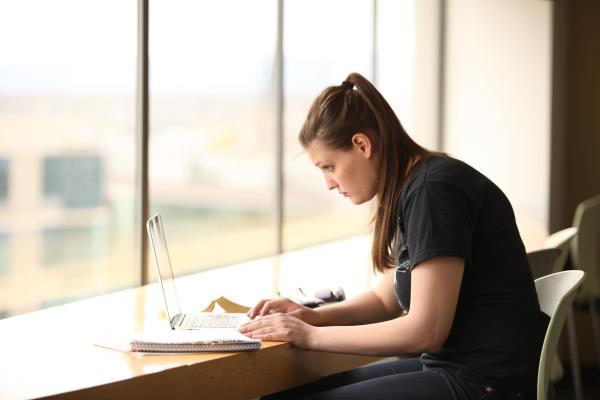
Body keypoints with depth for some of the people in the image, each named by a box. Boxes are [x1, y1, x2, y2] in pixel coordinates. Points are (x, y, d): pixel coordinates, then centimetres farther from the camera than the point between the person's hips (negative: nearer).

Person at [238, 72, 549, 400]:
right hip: (450, 364, 9)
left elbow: (425, 330, -21)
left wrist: (312, 336, -14)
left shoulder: (435, 191, -17)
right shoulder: (409, 190, 11)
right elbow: (386, 300, 22)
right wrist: (312, 317, 5)